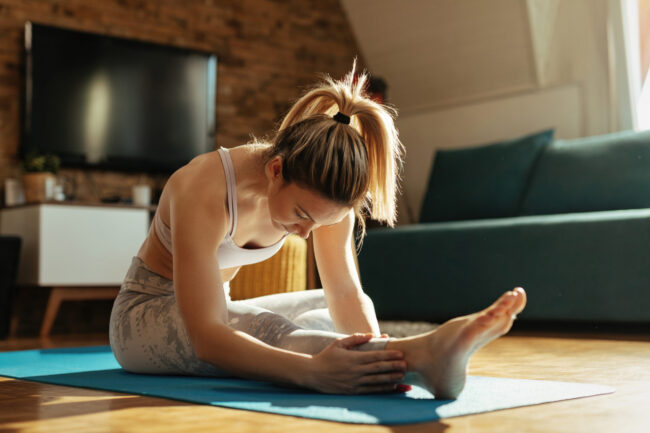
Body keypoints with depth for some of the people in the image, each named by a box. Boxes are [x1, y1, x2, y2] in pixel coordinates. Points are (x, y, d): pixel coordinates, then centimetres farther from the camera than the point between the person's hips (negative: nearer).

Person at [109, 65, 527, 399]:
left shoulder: (320, 196, -15)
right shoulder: (204, 191, -35)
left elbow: (345, 291, -16)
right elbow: (206, 338, -43)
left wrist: (376, 349, -38)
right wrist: (313, 371, -58)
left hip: (220, 307, 9)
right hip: (145, 313, -9)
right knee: (268, 330, -38)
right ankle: (420, 355, -58)